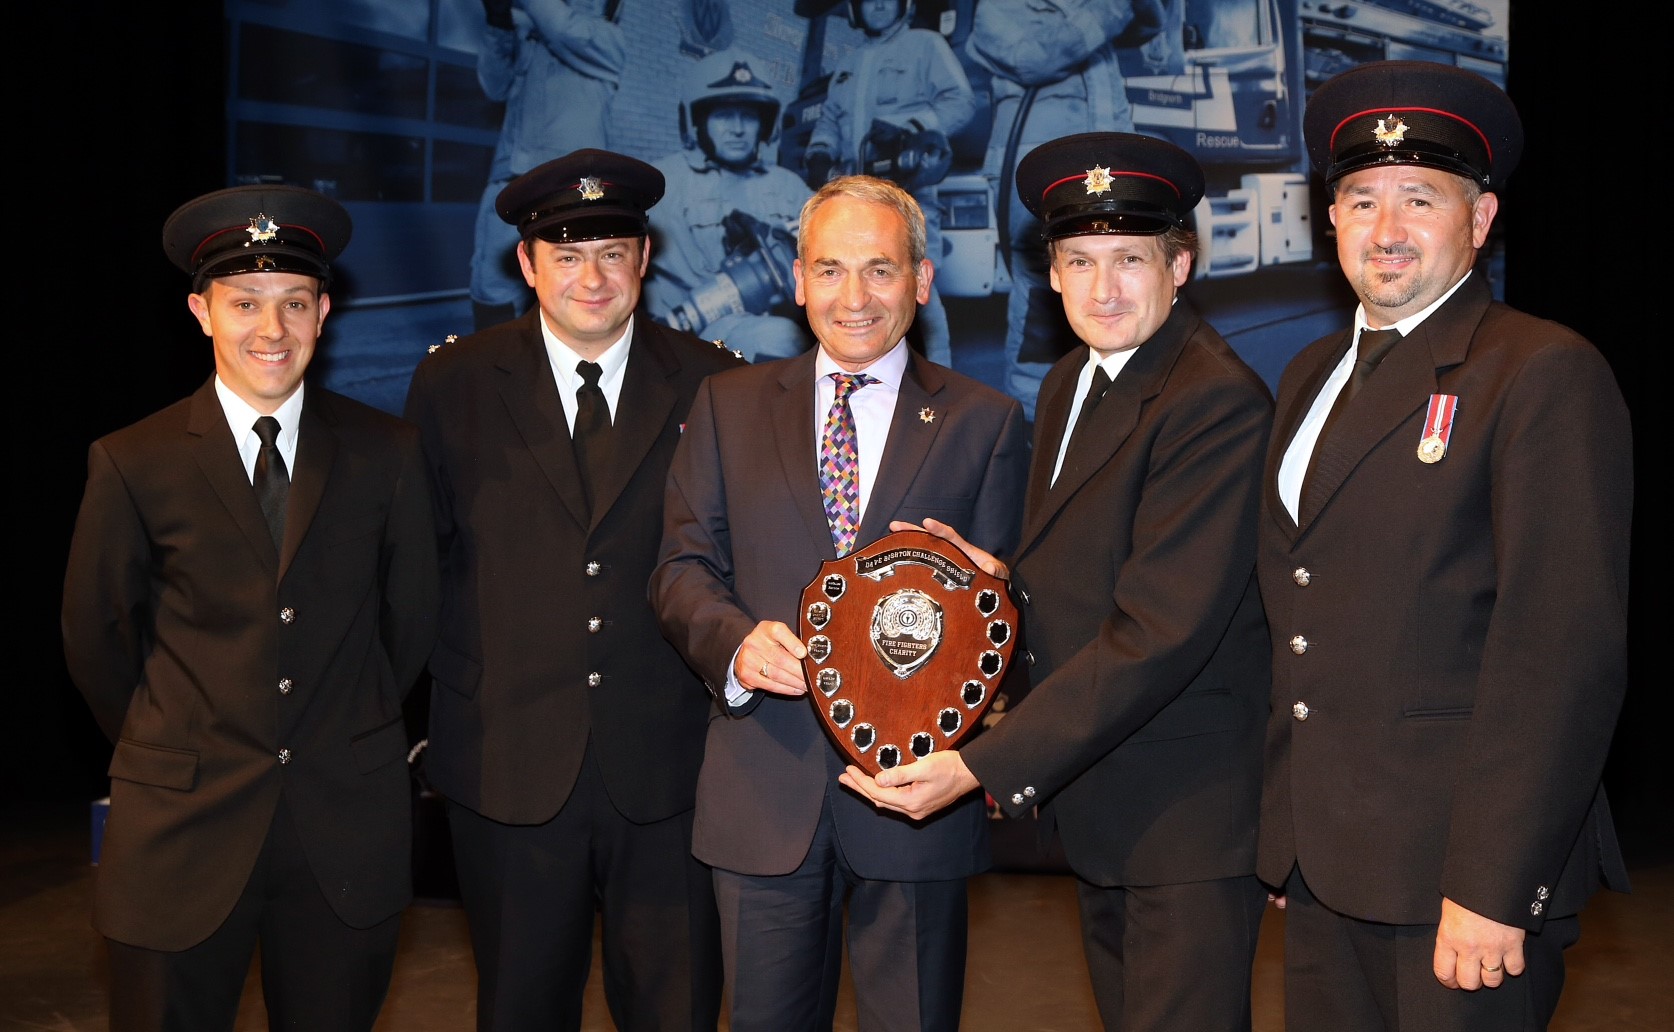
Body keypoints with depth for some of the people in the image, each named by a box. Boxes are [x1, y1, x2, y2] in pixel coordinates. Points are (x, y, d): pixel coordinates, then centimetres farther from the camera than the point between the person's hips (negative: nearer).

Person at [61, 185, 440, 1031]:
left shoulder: (386, 453, 0)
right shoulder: (133, 464, -3)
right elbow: (95, 639, 6)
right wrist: (167, 748, 11)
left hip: (348, 827, 1)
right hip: (182, 829, -1)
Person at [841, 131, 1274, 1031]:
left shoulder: (1216, 401, -20)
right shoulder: (1068, 385, 9)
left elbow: (1160, 630, -26)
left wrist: (982, 766, -25)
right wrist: (1003, 580, -5)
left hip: (1188, 815, -8)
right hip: (1096, 803, 8)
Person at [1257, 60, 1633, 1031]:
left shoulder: (1546, 374, -10)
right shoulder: (1311, 375, 13)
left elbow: (1567, 650, -17)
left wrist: (1491, 887, -19)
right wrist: (1285, 823, 11)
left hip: (1459, 872, -6)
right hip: (1322, 860, 7)